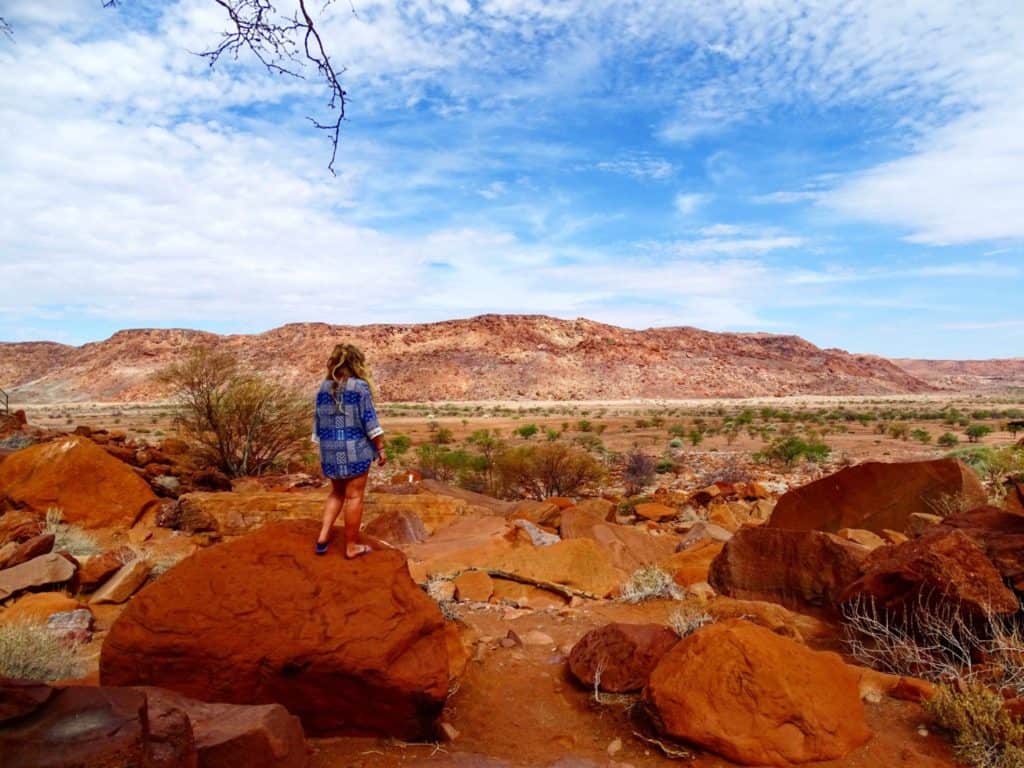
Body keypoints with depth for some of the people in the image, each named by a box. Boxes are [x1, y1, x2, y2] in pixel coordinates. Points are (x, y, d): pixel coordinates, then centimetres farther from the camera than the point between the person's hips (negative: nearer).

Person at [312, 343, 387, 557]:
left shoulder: (324, 388, 6)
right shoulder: (359, 386, -9)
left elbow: (318, 421, 10)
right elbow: (370, 421, -11)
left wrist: (322, 450, 18)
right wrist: (380, 448, -5)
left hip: (331, 450, 5)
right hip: (355, 449, -5)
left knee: (337, 493, 21)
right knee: (354, 497, 5)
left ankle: (323, 536, 12)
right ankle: (351, 546, 13)